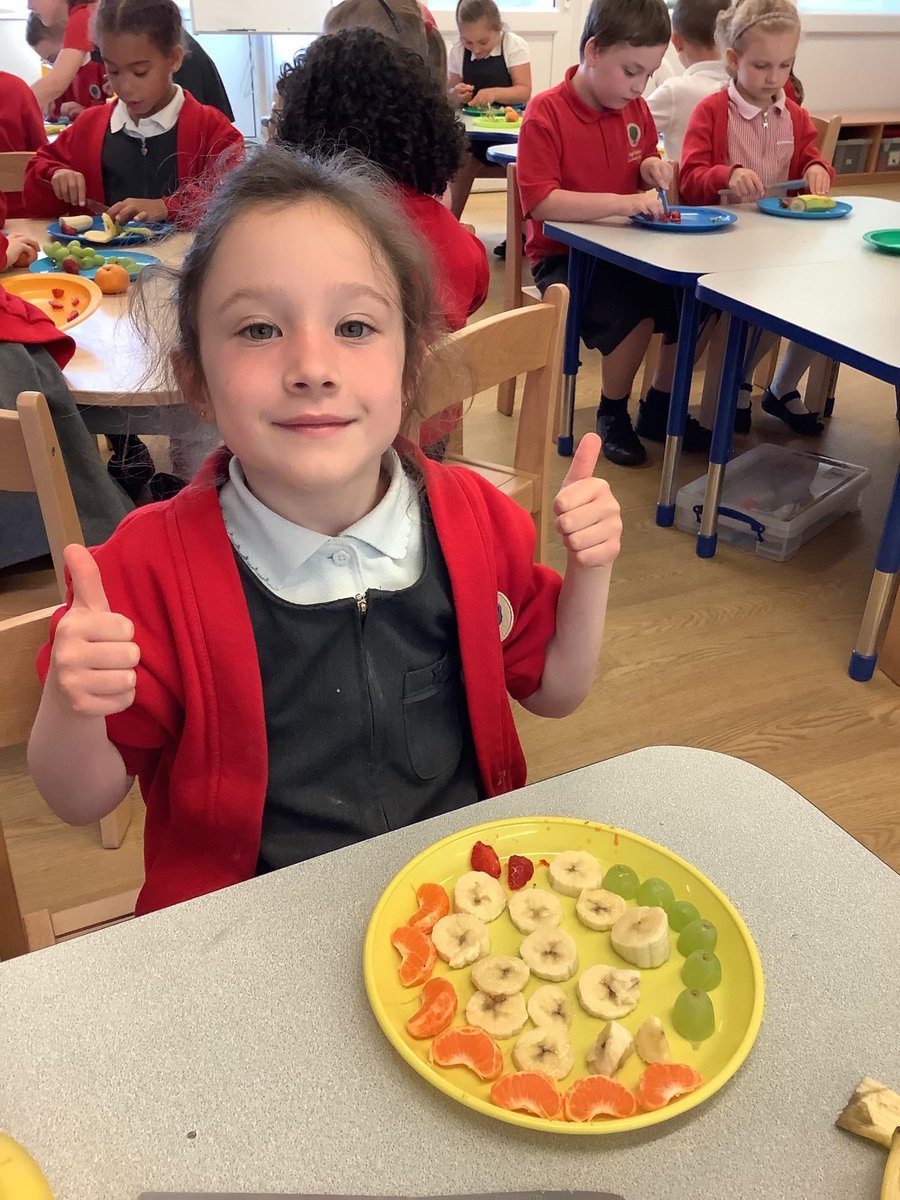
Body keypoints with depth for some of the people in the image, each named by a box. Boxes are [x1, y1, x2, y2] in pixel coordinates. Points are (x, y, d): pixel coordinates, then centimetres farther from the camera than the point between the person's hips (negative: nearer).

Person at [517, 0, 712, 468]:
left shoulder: (636, 109, 7)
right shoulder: (546, 113, -14)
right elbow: (540, 202, -25)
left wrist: (653, 170, -3)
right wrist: (620, 203, -31)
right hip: (562, 256, -7)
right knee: (632, 316, -30)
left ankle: (660, 408, 10)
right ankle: (613, 414, -1)